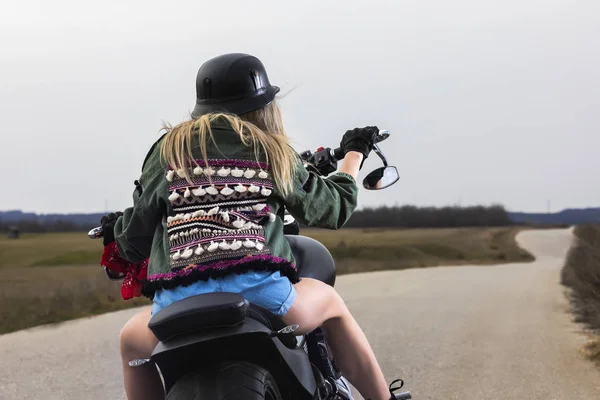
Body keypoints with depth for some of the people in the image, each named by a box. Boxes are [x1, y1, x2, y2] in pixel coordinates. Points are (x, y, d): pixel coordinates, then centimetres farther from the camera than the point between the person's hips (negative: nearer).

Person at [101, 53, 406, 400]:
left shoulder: (170, 147, 14)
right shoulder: (273, 150, 12)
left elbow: (136, 234, 15)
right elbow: (331, 208, 24)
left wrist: (118, 233, 40)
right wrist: (354, 155, 41)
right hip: (259, 292, 0)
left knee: (131, 341, 32)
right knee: (330, 302, 30)